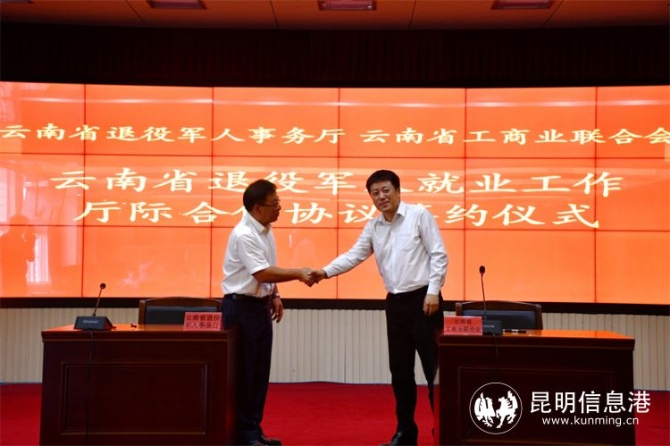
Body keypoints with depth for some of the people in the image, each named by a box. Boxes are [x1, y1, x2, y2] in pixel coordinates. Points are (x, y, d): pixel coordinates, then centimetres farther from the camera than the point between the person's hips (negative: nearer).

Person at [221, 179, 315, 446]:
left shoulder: (266, 230, 8)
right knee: (244, 371, 0)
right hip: (242, 306, -9)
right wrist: (298, 274, -23)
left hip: (260, 305, 9)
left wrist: (274, 295, 9)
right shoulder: (243, 235, -20)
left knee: (260, 371, 12)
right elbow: (262, 273, -26)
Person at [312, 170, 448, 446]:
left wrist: (433, 292, -16)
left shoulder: (420, 216, -6)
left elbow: (439, 255, -9)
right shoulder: (373, 228, 11)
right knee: (400, 370, 11)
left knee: (433, 366, -2)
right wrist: (325, 272, -9)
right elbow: (354, 255, 6)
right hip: (395, 302, 6)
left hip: (422, 299, -6)